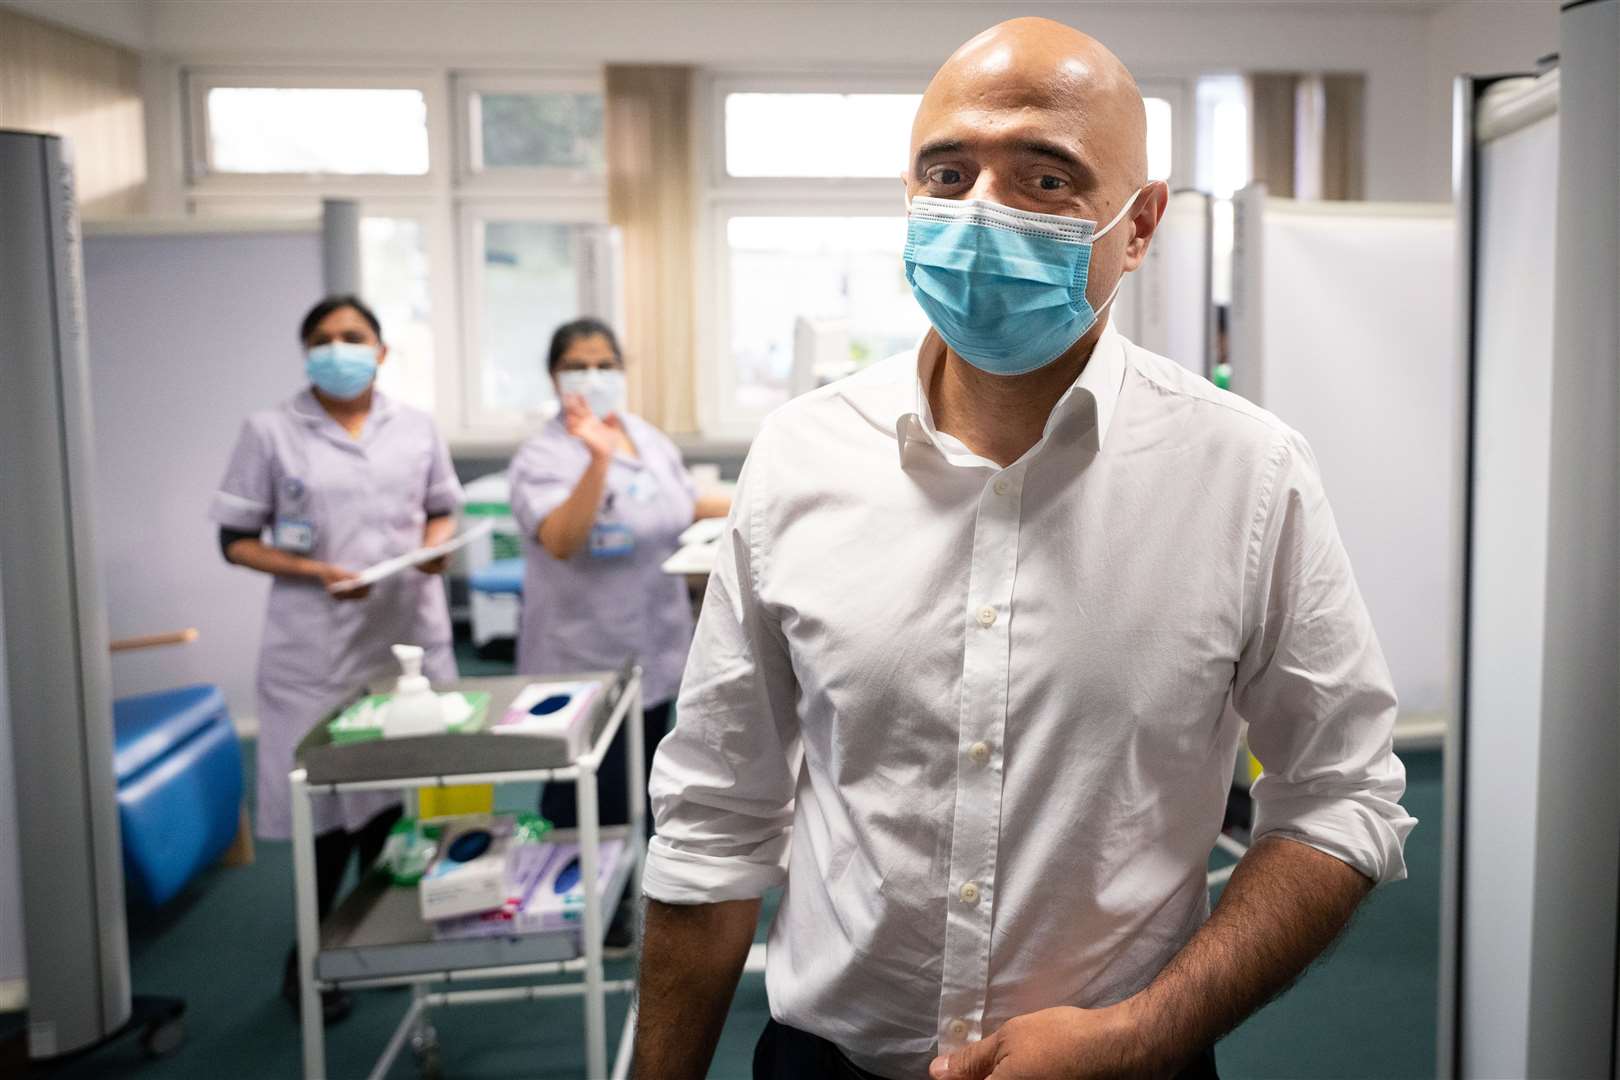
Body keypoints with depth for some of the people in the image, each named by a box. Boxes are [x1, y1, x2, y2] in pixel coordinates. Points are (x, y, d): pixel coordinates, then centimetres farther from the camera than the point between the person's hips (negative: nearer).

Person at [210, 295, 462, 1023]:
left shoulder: (416, 427, 7)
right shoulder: (270, 432, -2)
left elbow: (441, 510, 17)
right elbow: (236, 540, -1)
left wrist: (437, 545, -6)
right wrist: (314, 572, -16)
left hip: (410, 636, 3)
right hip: (320, 647, -3)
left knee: (400, 795, 9)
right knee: (332, 799, 3)